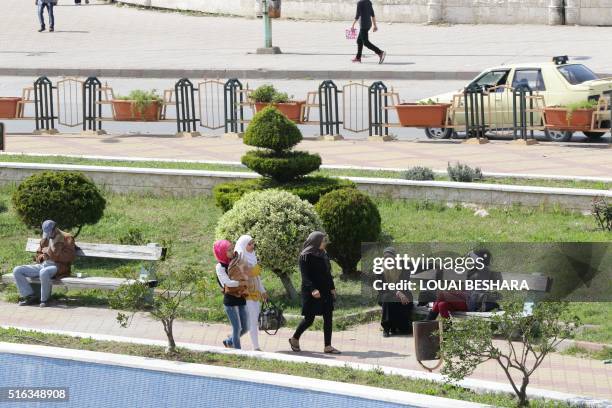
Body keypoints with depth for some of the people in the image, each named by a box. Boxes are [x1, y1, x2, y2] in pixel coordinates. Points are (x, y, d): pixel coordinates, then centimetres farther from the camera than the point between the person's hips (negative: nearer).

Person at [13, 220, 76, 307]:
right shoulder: (45, 239, 19)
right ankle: (30, 297, -11)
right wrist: (42, 257, 1)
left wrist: (49, 251, -10)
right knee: (17, 271, -9)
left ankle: (44, 299, -22)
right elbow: (38, 255, 28)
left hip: (58, 266, -7)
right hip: (42, 265, 7)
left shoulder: (67, 238, -1)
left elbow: (70, 257, -12)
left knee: (44, 272, -43)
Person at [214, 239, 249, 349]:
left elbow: (245, 277, 8)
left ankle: (229, 341, 33)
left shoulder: (235, 263, 11)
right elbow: (228, 282, -16)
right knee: (237, 328, -6)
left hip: (241, 299, 6)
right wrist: (242, 282, -9)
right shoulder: (220, 266, -7)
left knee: (245, 327, 11)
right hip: (230, 300, -6)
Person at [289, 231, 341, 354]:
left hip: (325, 292, 7)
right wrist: (312, 289, -28)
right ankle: (294, 339, 21)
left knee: (328, 317, 0)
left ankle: (328, 346, 1)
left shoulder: (323, 254, 12)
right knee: (309, 319, -2)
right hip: (311, 293, -7)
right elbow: (305, 276, -17)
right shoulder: (306, 256, -11)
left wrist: (332, 288, 11)